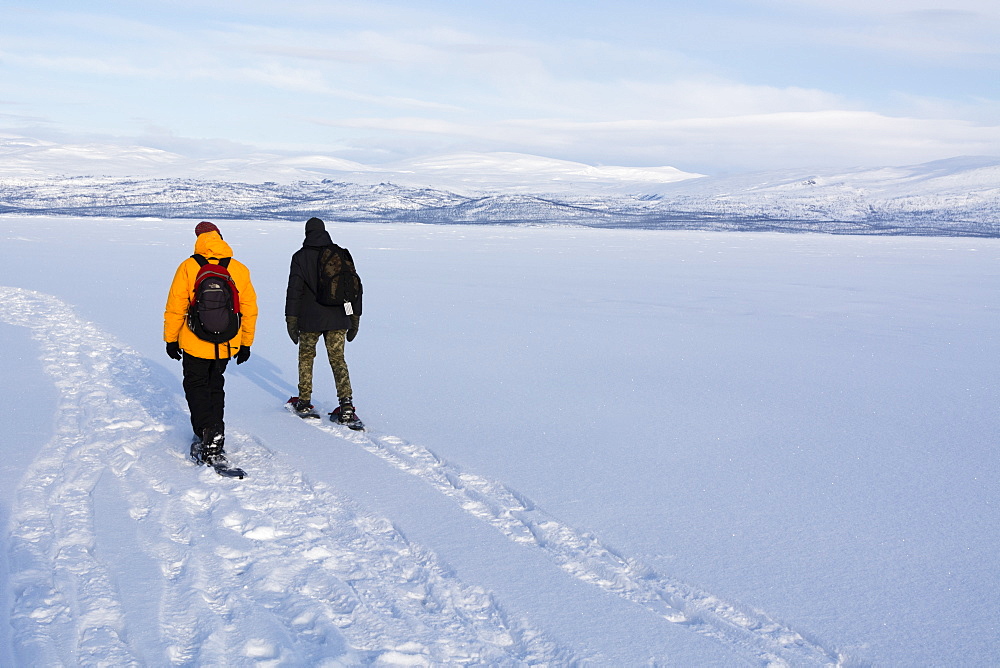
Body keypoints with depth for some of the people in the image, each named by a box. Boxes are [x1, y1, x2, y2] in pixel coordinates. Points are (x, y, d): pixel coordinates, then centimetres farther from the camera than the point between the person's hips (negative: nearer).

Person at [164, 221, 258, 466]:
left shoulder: (188, 267, -8)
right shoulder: (240, 269, 0)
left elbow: (175, 308, -5)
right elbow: (249, 309, 4)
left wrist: (171, 339, 7)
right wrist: (246, 343, 14)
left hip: (195, 344, -3)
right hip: (227, 346, 3)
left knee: (196, 387, 11)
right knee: (215, 387, 21)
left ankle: (206, 435, -5)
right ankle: (215, 437, 21)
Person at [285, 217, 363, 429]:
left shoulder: (301, 257, -4)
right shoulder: (341, 255, 5)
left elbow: (294, 290, -8)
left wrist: (291, 321, -3)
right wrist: (355, 319, 14)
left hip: (310, 320, -2)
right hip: (338, 318, 2)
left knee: (306, 357, 17)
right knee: (338, 360, 6)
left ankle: (304, 404, 22)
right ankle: (346, 406, -9)